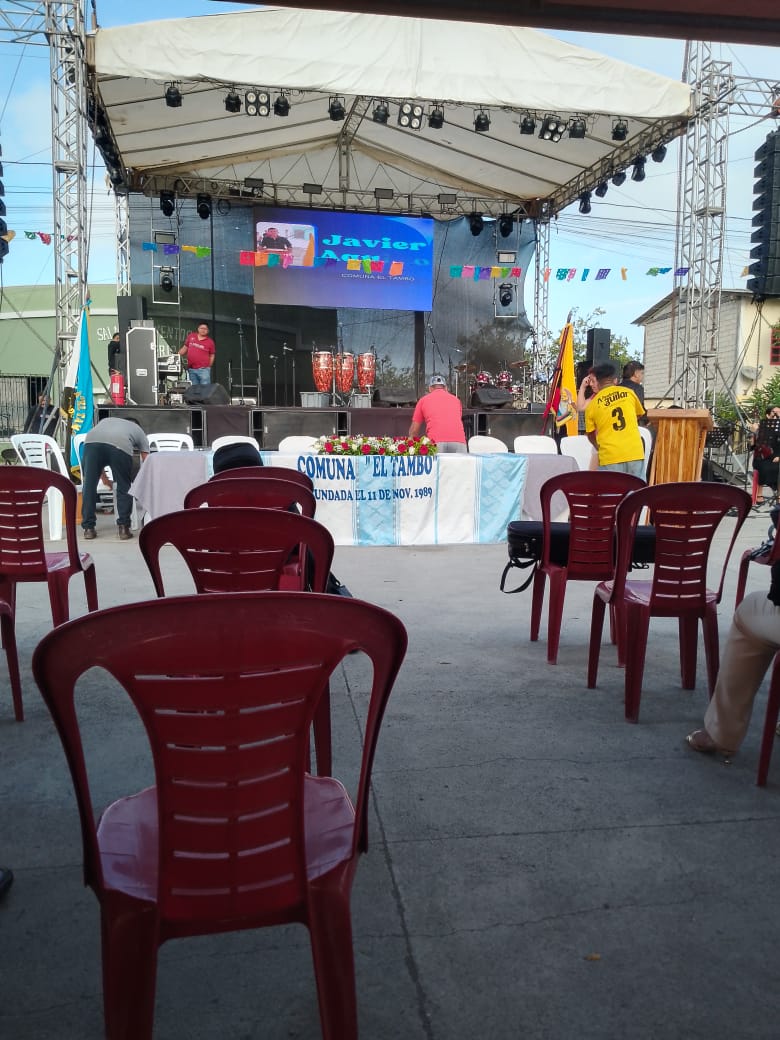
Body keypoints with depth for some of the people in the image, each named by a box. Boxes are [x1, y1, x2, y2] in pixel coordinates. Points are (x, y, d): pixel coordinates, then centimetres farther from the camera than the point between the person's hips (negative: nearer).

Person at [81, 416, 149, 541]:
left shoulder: (106, 421, 46)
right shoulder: (139, 430, 38)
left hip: (92, 442, 2)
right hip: (121, 446, -2)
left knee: (89, 486, 11)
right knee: (124, 488, 15)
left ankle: (88, 528, 13)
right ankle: (123, 528, 13)